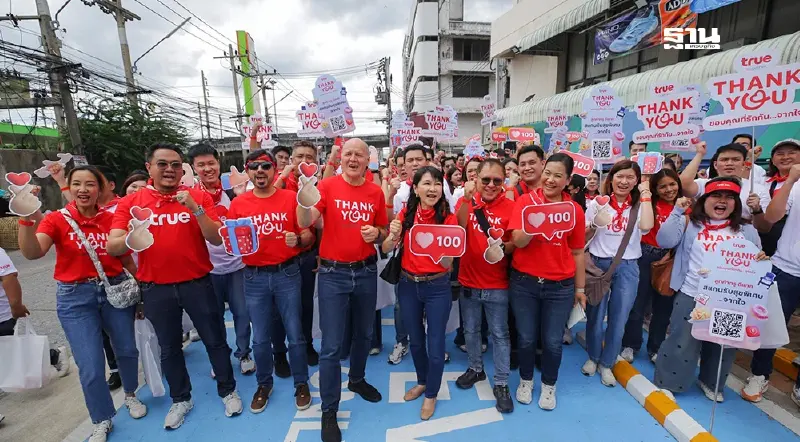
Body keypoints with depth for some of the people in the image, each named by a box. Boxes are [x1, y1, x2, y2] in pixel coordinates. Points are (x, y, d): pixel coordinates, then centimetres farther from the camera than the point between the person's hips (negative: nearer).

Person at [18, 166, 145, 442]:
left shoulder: (112, 218, -1)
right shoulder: (57, 219, -6)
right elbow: (32, 253, -22)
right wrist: (26, 219, -35)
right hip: (75, 297, -2)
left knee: (127, 350, 14)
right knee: (91, 367, 0)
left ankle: (130, 395, 44)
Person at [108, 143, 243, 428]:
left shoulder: (198, 197, -5)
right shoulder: (130, 203, -1)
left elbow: (217, 239, -12)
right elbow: (112, 248, -7)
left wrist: (195, 208, -24)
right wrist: (132, 237, -29)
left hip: (197, 283, -1)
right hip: (156, 288, 2)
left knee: (215, 340, 10)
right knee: (169, 347, 17)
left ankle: (228, 391, 32)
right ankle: (180, 399, 39)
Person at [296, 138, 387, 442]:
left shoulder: (376, 192, 2)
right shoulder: (327, 186, -8)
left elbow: (384, 230, 12)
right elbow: (304, 223, -19)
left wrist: (377, 234, -11)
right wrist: (305, 202, -40)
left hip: (366, 271, 4)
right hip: (333, 273, -3)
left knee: (364, 334, 21)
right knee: (331, 346, 2)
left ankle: (357, 379, 47)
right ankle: (329, 412, 21)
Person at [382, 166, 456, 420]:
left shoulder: (449, 219, -12)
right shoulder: (406, 214, -5)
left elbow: (448, 264, -15)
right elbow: (386, 249, -4)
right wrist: (393, 236, -25)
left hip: (437, 287, -2)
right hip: (407, 285, 3)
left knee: (435, 344, 9)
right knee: (416, 340, 20)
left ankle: (431, 394, 35)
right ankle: (422, 382, 47)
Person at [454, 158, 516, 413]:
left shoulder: (510, 207, -9)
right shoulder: (466, 202, -3)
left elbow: (516, 243, -4)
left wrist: (503, 247, -26)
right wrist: (467, 201, -26)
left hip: (497, 286, -2)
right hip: (468, 282, 3)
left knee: (500, 334, 11)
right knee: (470, 330, 18)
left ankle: (501, 383, 27)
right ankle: (476, 368, 41)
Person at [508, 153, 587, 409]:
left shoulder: (575, 210, 0)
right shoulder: (525, 201, -5)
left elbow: (577, 252, 6)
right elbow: (518, 241, -12)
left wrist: (580, 288, 10)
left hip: (560, 286, 1)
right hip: (524, 282, -1)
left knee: (553, 341, 12)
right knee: (526, 338, 13)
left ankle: (549, 385, 38)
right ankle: (526, 380, 39)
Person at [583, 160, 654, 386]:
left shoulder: (639, 205, 2)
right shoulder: (597, 203, 1)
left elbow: (646, 226, -21)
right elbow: (583, 237, 3)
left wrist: (645, 194, -13)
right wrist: (594, 224, -17)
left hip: (627, 267, 1)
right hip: (598, 264, 0)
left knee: (618, 320, 9)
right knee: (595, 316, 9)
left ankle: (606, 364, 28)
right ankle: (593, 357, 32)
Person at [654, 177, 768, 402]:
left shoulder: (747, 230, 7)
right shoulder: (689, 223, -2)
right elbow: (664, 241, -17)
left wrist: (762, 260, -10)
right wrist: (677, 212, -17)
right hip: (691, 296, -4)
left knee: (723, 345, 18)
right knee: (681, 343, 4)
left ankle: (710, 382, 41)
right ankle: (667, 382, 22)